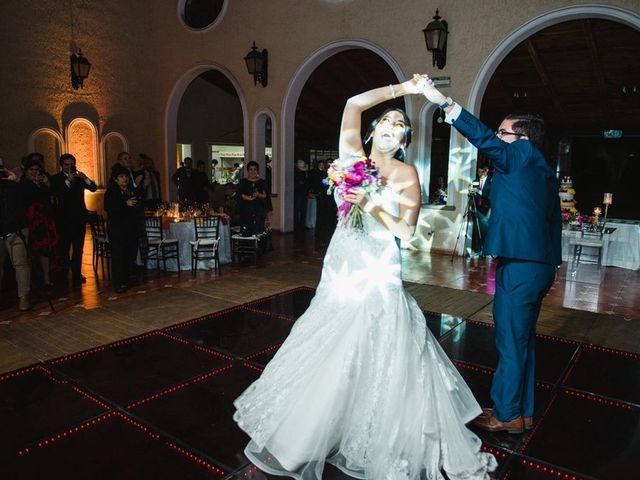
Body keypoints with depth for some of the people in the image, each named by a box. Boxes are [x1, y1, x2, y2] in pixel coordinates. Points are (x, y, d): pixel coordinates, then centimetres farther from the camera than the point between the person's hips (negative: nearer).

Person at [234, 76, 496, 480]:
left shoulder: (407, 175, -2)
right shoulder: (353, 157, 4)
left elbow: (406, 231, -9)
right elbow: (354, 104, -6)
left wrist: (370, 205, -20)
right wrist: (401, 89, -3)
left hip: (379, 275, -2)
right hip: (341, 268, 3)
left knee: (383, 359, 4)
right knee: (326, 354, 12)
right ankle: (297, 440, 31)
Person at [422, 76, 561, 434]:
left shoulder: (524, 154, -8)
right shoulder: (543, 170, 17)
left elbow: (483, 138, -22)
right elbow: (553, 220, 20)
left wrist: (443, 102, -22)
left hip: (520, 267, -10)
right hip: (539, 265, 10)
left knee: (511, 342, 2)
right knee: (523, 340, 17)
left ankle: (507, 415, 16)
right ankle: (523, 411, 29)